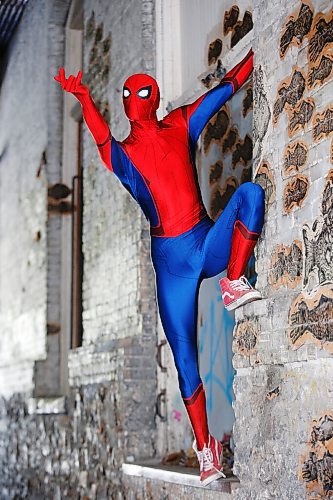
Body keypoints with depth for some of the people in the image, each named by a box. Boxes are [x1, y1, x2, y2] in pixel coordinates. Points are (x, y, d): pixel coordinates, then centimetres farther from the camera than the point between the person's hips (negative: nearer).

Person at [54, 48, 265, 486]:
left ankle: (234, 286, -19)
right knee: (184, 355, -3)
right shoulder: (123, 153, 1)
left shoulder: (180, 126, 7)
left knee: (250, 192, -25)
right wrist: (83, 98, -40)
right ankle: (205, 449, 8)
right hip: (171, 259, -1)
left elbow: (226, 87, 9)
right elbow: (103, 138, -23)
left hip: (210, 243, 1)